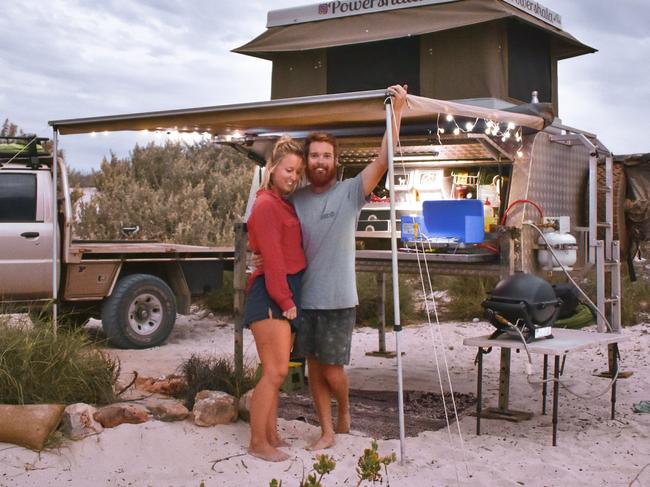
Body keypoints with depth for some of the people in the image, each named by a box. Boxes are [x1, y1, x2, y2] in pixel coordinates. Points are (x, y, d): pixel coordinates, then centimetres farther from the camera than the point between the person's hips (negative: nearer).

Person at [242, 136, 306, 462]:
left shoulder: (285, 204, 17)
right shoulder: (266, 205, -11)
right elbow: (272, 258, -15)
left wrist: (291, 298, 9)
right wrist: (286, 301, -14)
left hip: (286, 295, 9)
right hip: (271, 296, -9)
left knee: (276, 371, 13)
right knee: (276, 371, -10)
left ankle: (270, 435, 21)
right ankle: (257, 443, -2)